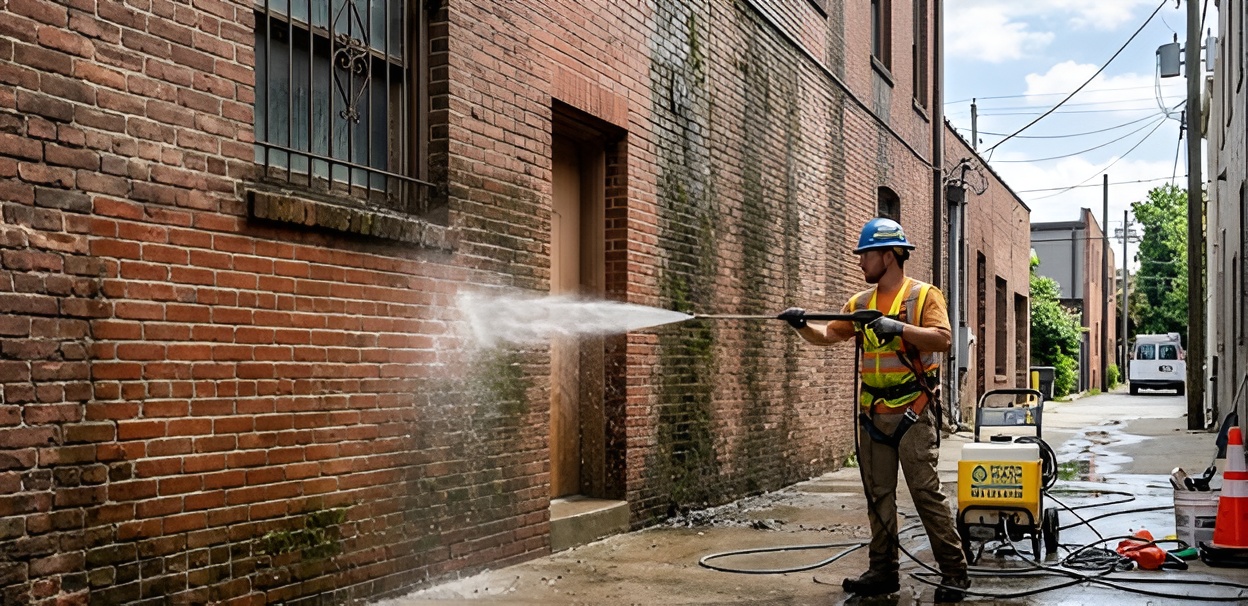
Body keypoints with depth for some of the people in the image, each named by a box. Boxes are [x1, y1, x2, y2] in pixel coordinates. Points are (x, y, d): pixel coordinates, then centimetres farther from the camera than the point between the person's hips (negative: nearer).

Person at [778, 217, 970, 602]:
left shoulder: (924, 295, -5)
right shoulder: (861, 303, 12)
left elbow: (942, 339, -18)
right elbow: (828, 336, 9)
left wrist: (899, 328, -28)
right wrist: (803, 326, -10)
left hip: (913, 413, -6)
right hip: (872, 414, 6)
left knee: (927, 493, -7)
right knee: (879, 496, 9)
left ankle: (954, 573, 0)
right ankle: (883, 572, 16)